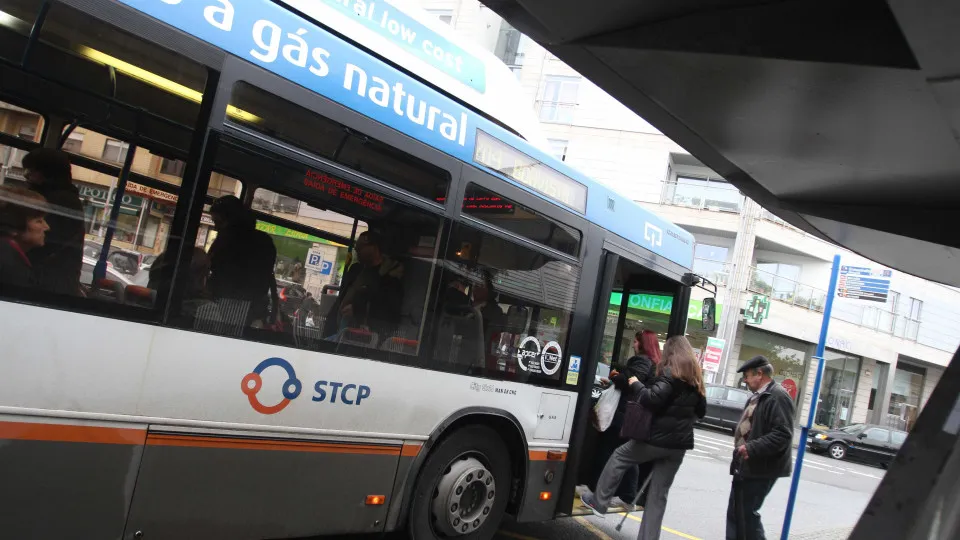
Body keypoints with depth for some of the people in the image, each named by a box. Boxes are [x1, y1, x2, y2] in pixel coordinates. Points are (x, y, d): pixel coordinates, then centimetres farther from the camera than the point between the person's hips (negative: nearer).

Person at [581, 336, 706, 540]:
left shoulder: (670, 372, -9)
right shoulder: (696, 377, 13)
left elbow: (652, 400, -21)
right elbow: (701, 411, 24)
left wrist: (636, 384, -7)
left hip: (658, 438, -6)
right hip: (679, 444, 6)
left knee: (619, 456, 14)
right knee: (659, 494, 9)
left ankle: (599, 502, 19)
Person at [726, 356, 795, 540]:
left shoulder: (778, 397, -16)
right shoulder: (757, 396, 15)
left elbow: (783, 435, -25)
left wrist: (752, 449, -28)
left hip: (759, 469, -10)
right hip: (746, 466, 10)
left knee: (747, 514, -3)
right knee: (735, 513, 13)